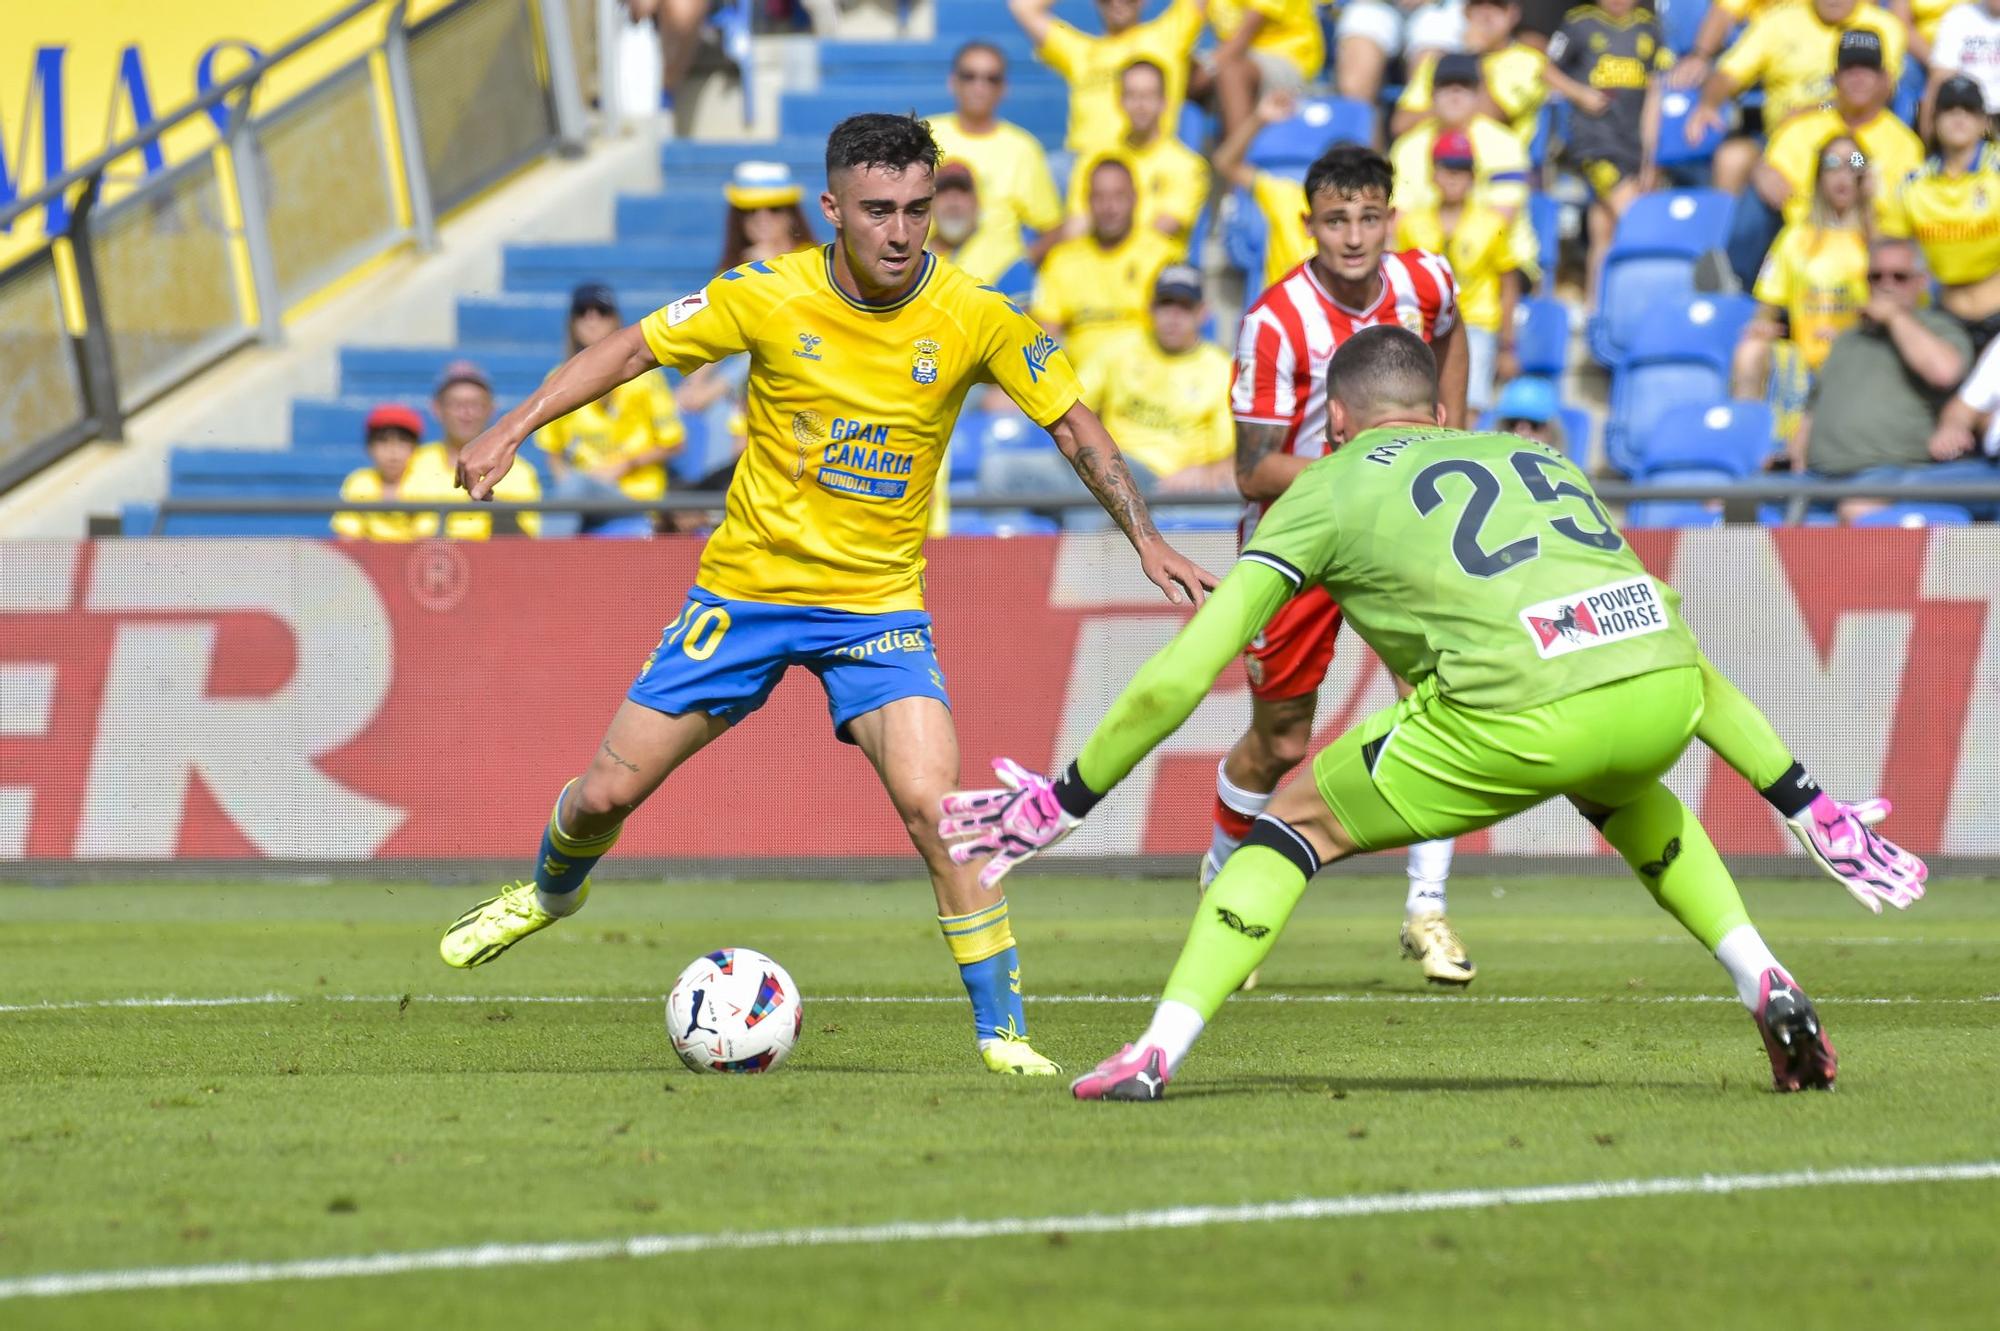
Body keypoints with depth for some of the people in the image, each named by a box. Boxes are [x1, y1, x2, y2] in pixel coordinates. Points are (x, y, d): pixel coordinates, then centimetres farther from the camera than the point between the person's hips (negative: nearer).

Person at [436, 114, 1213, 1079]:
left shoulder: (974, 319, -13)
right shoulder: (772, 296, -13)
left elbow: (1071, 422, -1)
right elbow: (631, 349, -2)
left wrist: (1144, 536, -8)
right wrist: (513, 430, -10)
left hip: (879, 607, -1)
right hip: (747, 589, 1)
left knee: (932, 803, -22)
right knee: (608, 791, 5)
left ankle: (1002, 1030, -9)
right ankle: (551, 892, 41)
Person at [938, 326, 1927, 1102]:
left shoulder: (1328, 488, 20)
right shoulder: (1531, 456, 33)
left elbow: (1174, 682, 17)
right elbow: (1681, 650, 34)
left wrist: (1063, 800, 29)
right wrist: (1809, 806, 39)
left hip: (1522, 711, -4)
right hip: (1664, 689, 4)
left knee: (1299, 824, 18)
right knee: (1621, 789, 40)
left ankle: (1161, 1047, 6)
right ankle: (1768, 985, 26)